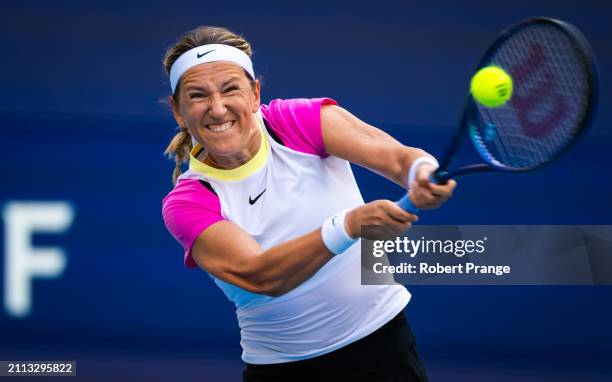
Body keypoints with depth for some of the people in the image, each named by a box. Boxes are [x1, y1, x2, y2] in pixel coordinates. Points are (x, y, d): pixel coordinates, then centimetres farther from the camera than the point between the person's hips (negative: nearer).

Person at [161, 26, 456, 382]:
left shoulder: (300, 120, -10)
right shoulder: (186, 204, -13)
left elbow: (397, 158, -22)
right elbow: (259, 276, -29)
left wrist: (422, 171, -47)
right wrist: (350, 225, -43)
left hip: (383, 343, 1)